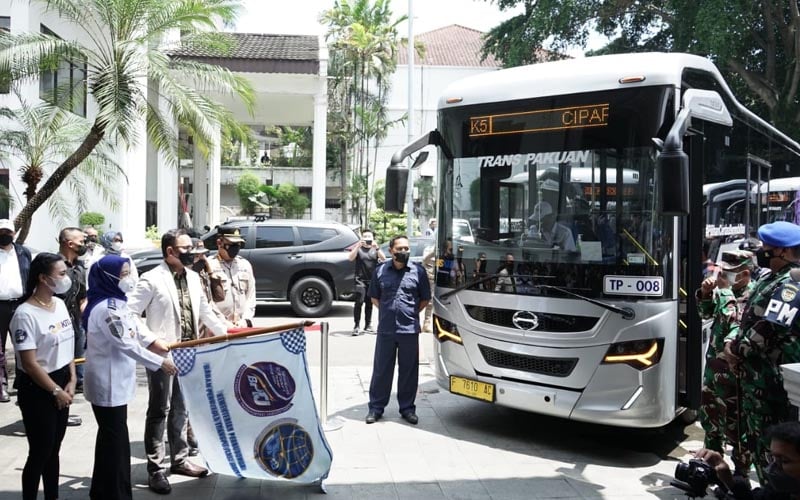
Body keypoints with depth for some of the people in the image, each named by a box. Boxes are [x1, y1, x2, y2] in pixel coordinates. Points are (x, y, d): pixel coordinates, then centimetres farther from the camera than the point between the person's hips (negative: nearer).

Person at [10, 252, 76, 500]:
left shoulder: (60, 304, 3)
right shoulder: (25, 314, -20)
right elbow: (29, 363, -19)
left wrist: (71, 381, 2)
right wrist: (56, 391, -14)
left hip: (61, 383, 7)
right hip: (37, 389, -7)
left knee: (53, 449, 16)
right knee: (40, 452, 2)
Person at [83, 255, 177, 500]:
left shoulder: (116, 302, 7)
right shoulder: (106, 308, -24)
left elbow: (133, 327, 19)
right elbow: (126, 344, -26)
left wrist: (153, 341, 4)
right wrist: (160, 362, -20)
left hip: (114, 380, 10)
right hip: (107, 383, -10)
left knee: (110, 436, 19)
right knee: (115, 438, -1)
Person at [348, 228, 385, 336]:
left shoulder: (375, 249, 12)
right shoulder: (358, 248, 7)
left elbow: (383, 259, -4)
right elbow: (351, 258, -10)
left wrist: (377, 248, -18)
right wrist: (358, 246, -20)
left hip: (372, 280, 3)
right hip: (360, 280, -3)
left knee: (369, 303, 8)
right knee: (359, 302, -12)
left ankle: (368, 325, 17)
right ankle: (356, 326, -11)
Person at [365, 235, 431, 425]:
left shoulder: (418, 271, 2)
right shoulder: (380, 271, 6)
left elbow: (425, 299, 10)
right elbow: (374, 297, 17)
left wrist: (410, 312, 4)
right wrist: (387, 311, 7)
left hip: (409, 329, -1)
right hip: (385, 329, 1)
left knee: (409, 371, 7)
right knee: (381, 369, 7)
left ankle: (407, 408, 19)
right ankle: (376, 407, 17)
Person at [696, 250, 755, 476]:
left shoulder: (752, 297, -17)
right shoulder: (725, 291, 6)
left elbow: (736, 323, -29)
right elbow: (705, 313, 17)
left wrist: (725, 292, -28)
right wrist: (705, 293, 1)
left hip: (731, 370, -9)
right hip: (713, 363, 9)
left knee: (735, 423, -1)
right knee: (709, 415, 22)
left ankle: (741, 473, 12)